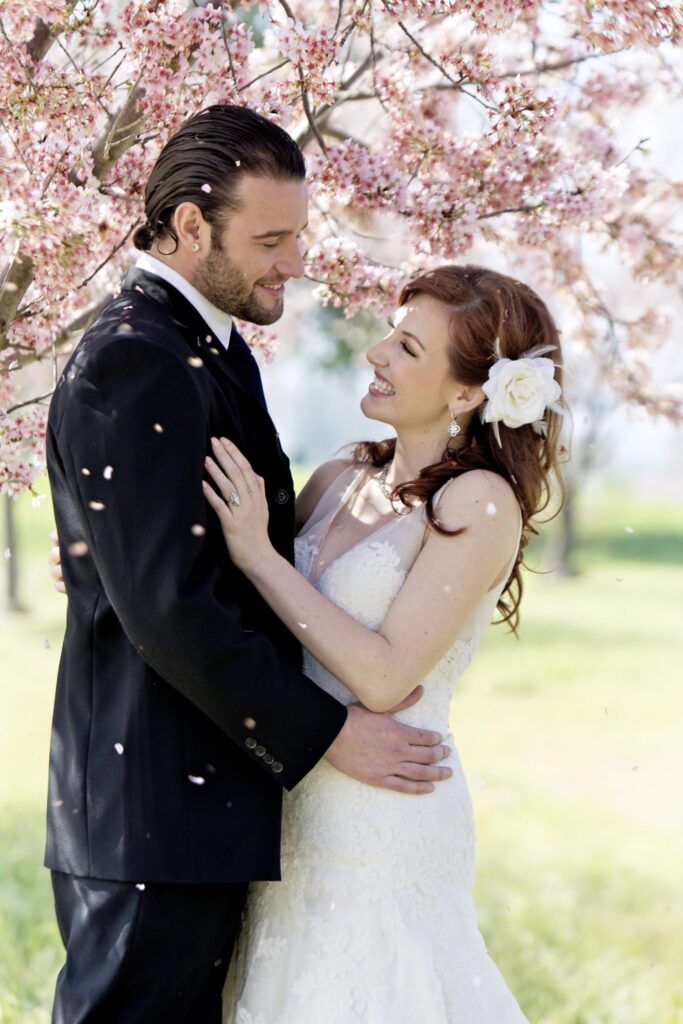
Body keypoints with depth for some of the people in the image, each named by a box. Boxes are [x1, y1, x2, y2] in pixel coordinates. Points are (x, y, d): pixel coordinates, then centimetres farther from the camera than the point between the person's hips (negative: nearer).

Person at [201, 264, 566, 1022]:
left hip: (384, 818, -7)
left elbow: (384, 677, -20)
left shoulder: (480, 503, -14)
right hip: (301, 807, 7)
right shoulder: (339, 482, 5)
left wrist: (258, 555, -19)